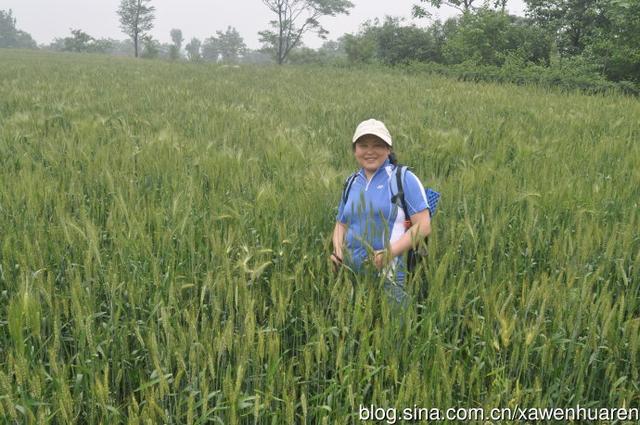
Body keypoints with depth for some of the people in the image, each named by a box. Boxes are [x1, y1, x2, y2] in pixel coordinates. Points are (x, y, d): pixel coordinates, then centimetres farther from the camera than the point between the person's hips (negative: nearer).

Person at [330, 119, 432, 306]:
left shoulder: (403, 178, -3)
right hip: (353, 274, 5)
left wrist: (389, 254, -19)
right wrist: (338, 252, 1)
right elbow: (341, 224, 21)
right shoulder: (351, 183, 14)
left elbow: (423, 225, -10)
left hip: (390, 275, -5)